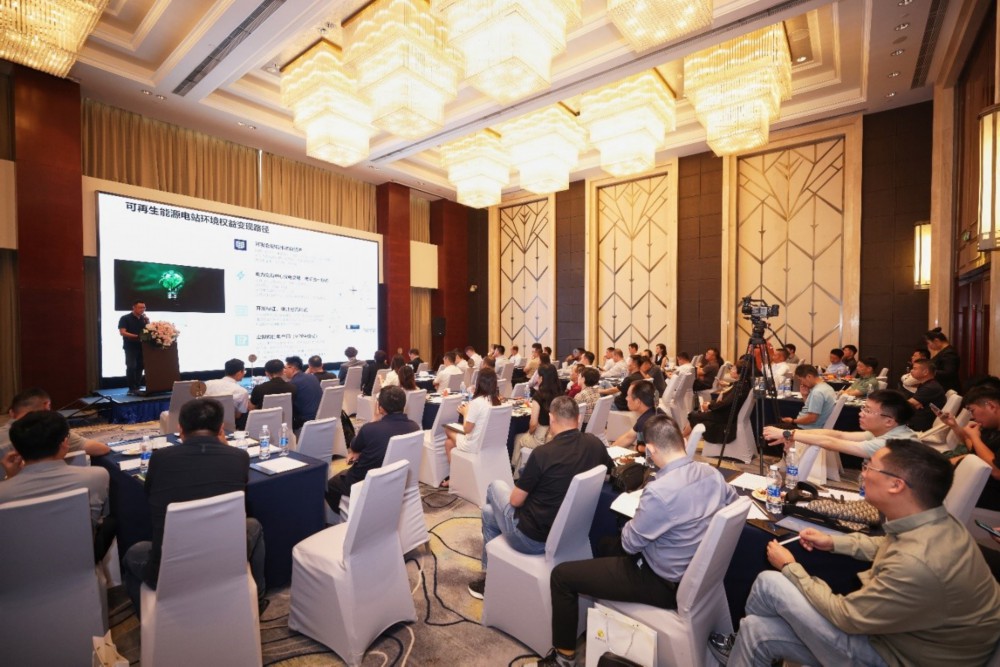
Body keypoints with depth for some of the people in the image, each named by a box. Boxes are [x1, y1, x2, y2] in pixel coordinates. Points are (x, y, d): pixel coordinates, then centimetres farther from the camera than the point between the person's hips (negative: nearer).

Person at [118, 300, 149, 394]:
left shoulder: (144, 319, 11)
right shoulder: (125, 318, -5)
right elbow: (122, 332, -13)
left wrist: (147, 322, -7)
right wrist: (137, 336, -24)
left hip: (142, 346, 5)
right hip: (130, 347, -5)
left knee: (140, 367, 6)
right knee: (131, 367, -9)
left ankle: (137, 387, 12)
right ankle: (131, 389, -4)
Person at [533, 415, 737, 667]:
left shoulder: (660, 491, -33)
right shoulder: (712, 473, -9)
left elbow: (630, 543, -19)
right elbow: (731, 500, 15)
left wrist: (638, 516, 1)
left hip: (664, 583, -8)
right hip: (697, 573, 8)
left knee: (561, 574, -1)